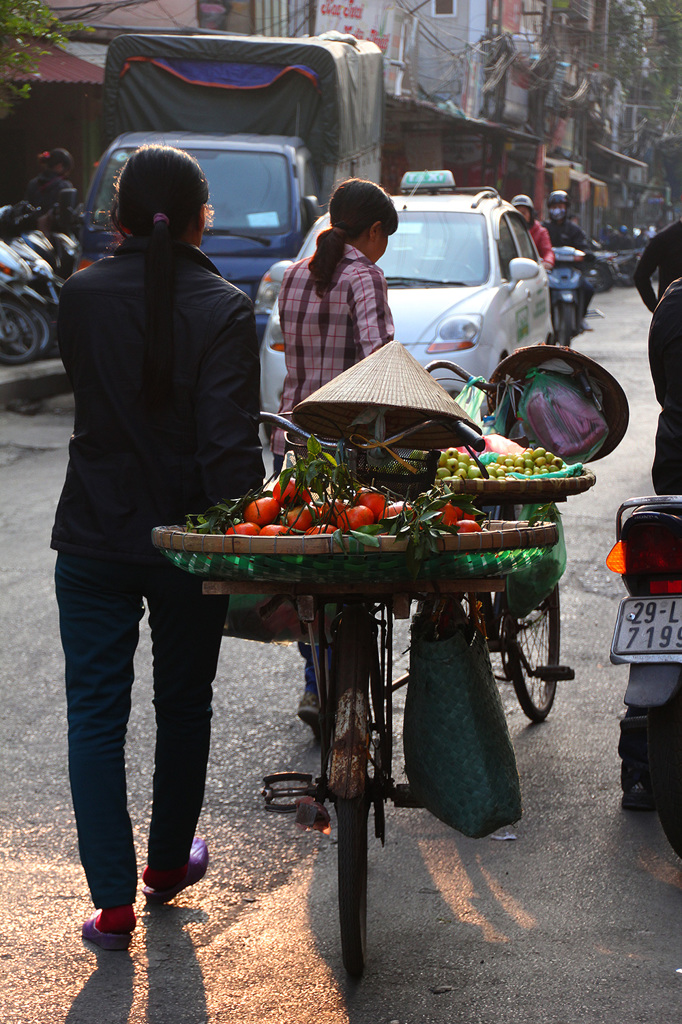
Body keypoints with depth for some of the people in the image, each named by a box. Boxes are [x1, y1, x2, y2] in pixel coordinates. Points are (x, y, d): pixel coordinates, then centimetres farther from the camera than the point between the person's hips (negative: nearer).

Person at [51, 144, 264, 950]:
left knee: (95, 712, 7)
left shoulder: (81, 297, -5)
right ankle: (169, 863, 34)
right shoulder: (223, 309, -13)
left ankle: (113, 901, 4)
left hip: (93, 536, 1)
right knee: (183, 703, 18)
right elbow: (230, 442, -18)